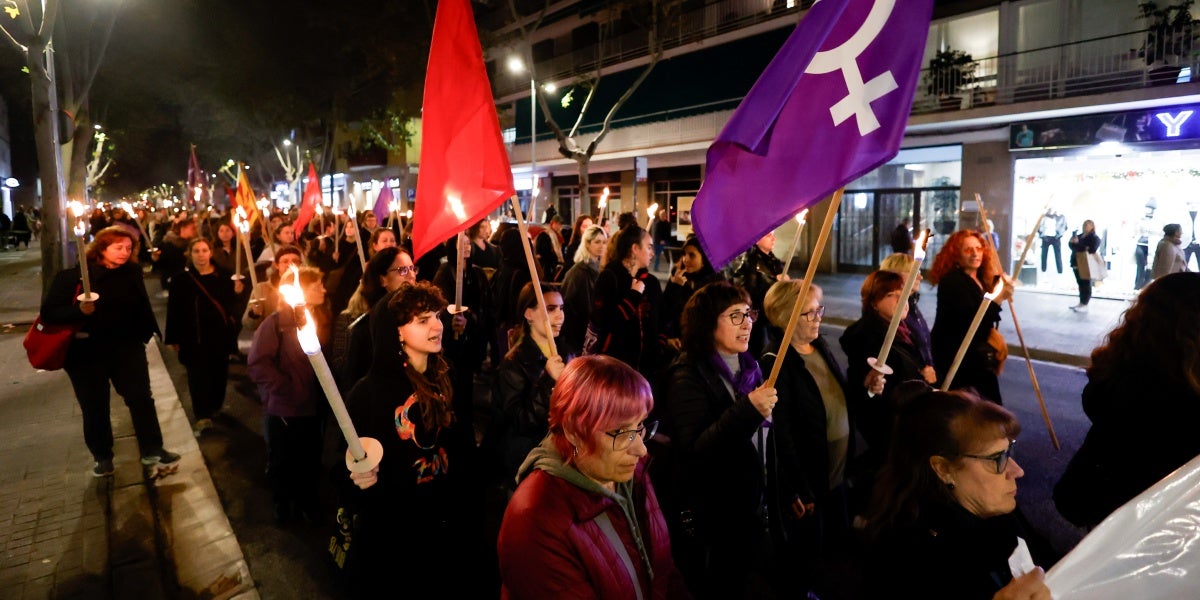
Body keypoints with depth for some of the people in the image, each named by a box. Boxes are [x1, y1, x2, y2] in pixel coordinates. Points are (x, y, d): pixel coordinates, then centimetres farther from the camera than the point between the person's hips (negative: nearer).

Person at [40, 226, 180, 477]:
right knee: (94, 407, 8)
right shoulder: (72, 276, -12)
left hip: (126, 348, 3)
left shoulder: (133, 272, 0)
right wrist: (80, 310, -33)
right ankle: (102, 457, 25)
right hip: (86, 351, -2)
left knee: (141, 398, 2)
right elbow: (49, 312, -16)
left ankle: (152, 450, 12)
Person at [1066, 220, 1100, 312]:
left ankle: (1085, 305, -2)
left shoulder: (1094, 238, -5)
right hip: (1077, 263, 7)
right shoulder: (1079, 236, 17)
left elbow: (1091, 249, -20)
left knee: (1086, 284, -4)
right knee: (1080, 284, 12)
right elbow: (1070, 244, 12)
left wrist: (1077, 244, -14)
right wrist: (1073, 241, -11)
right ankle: (1081, 303, 18)